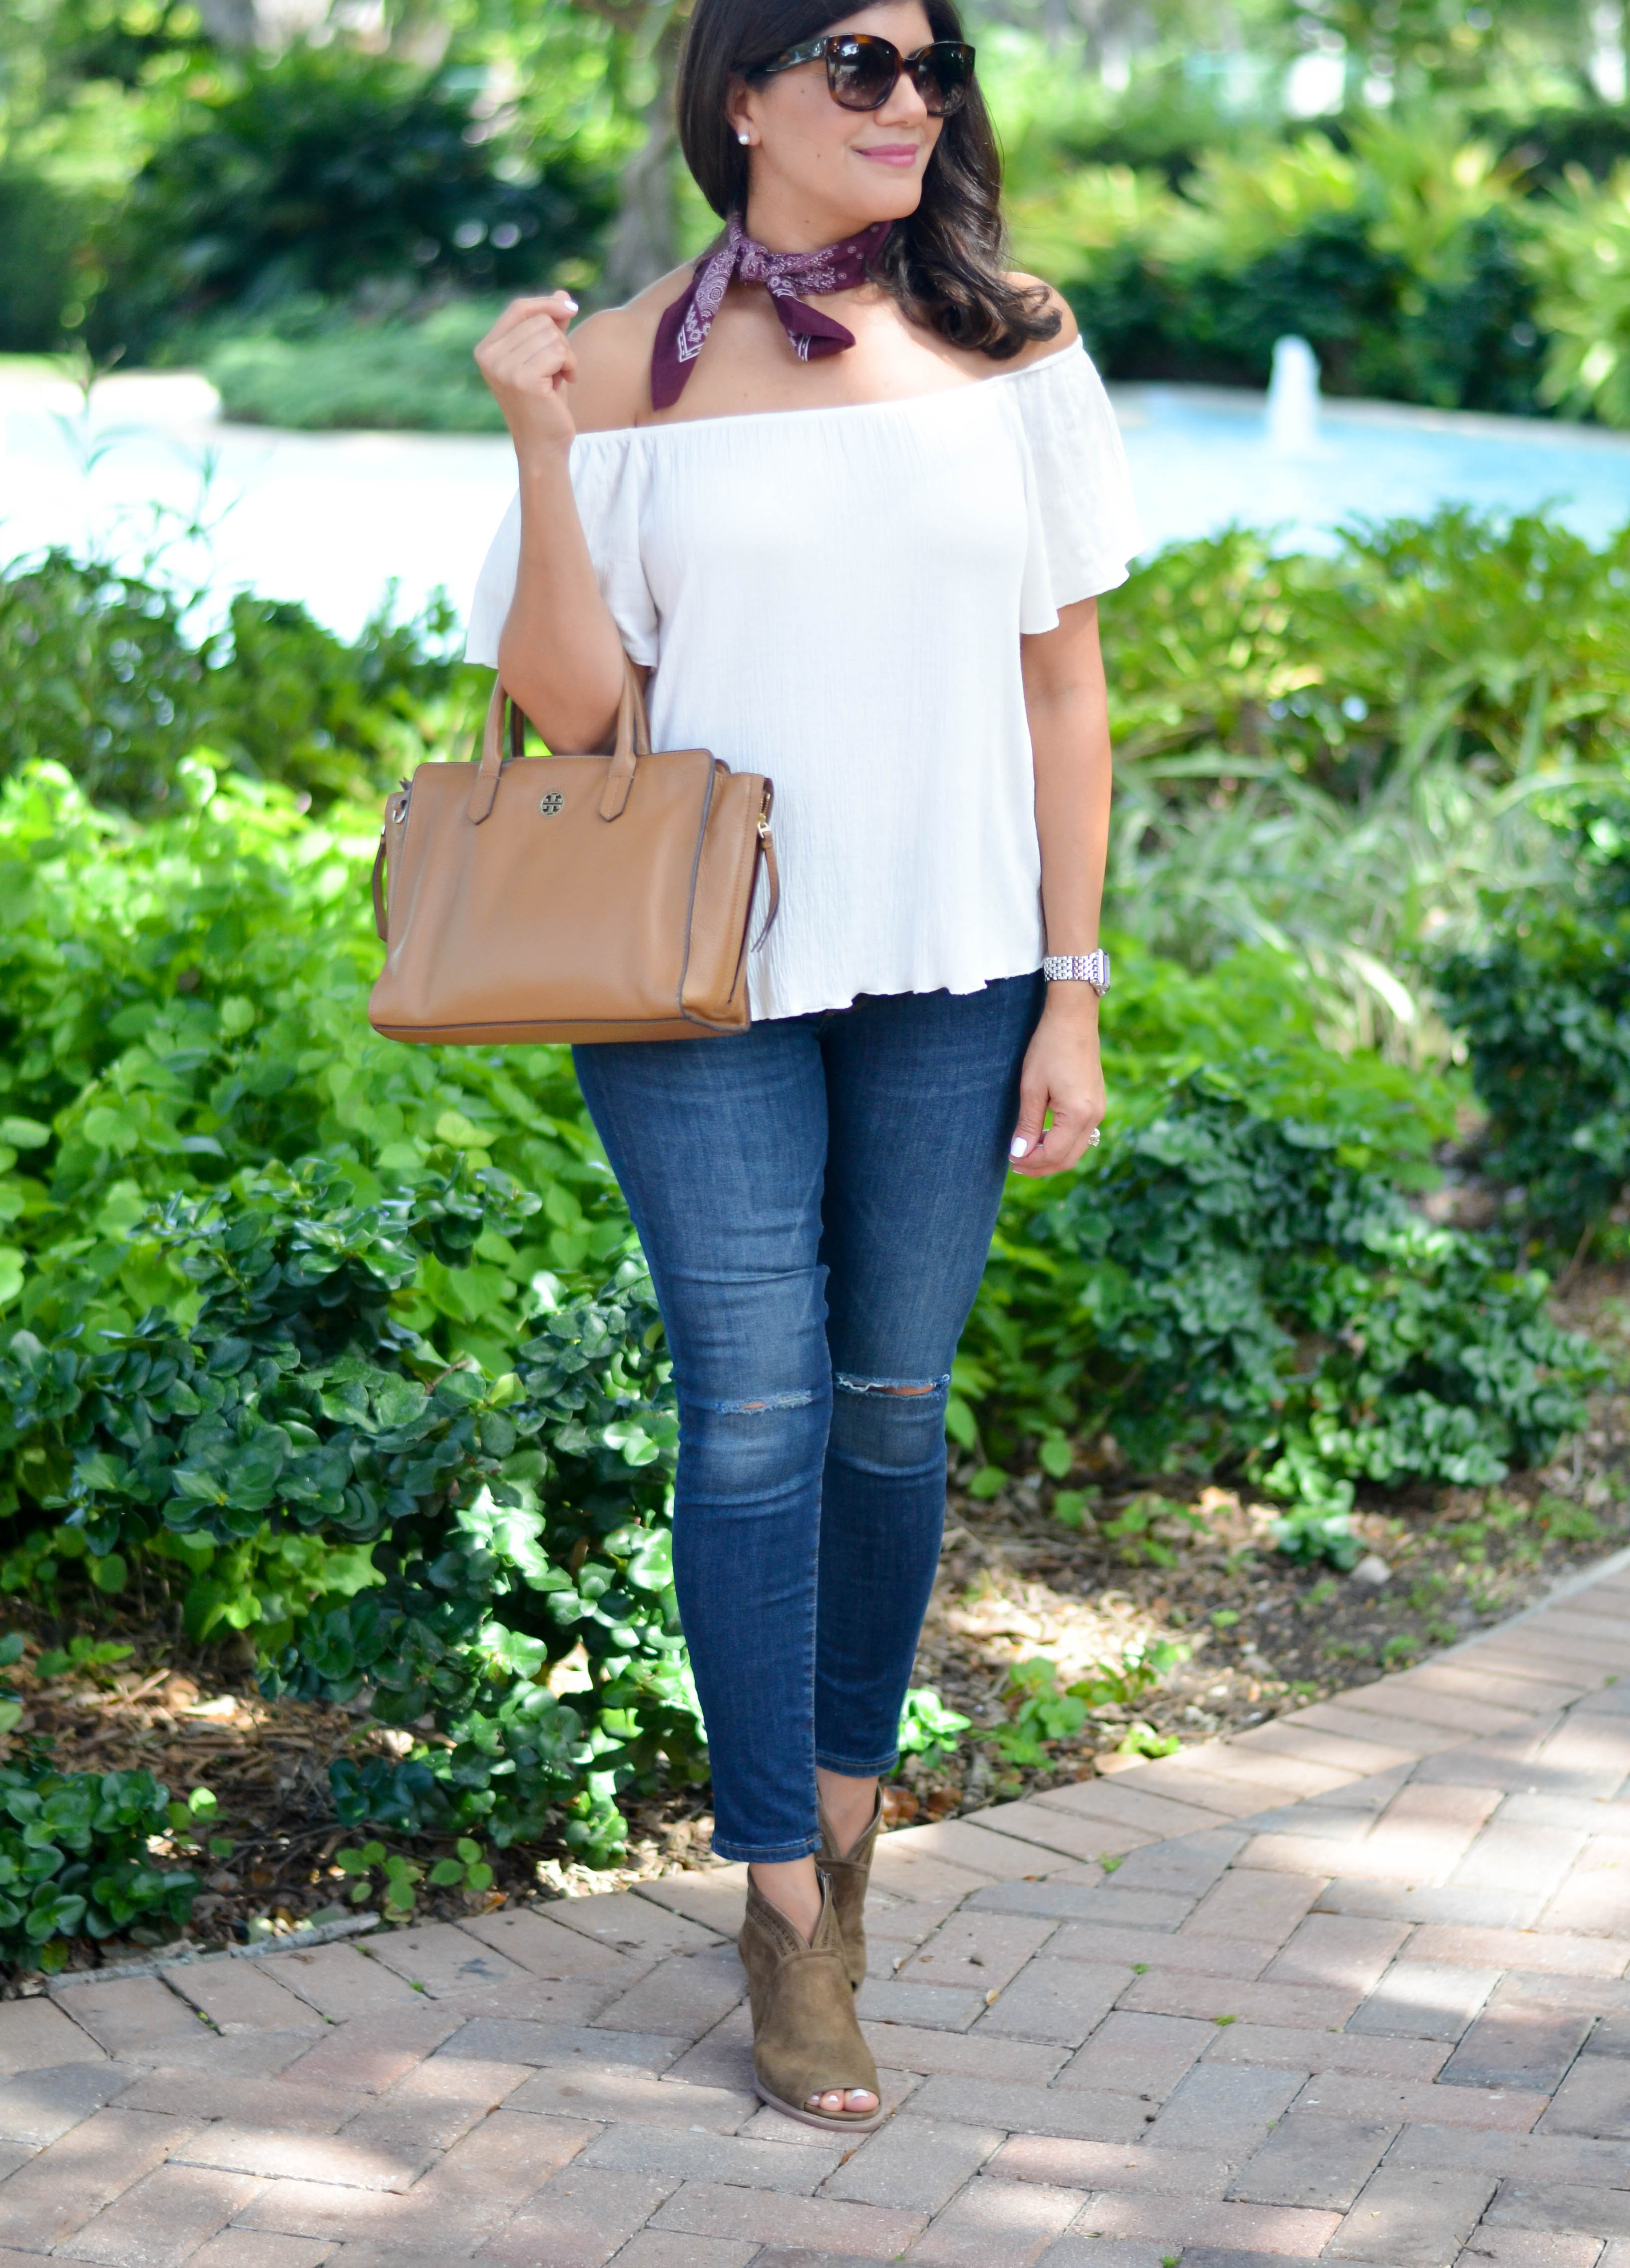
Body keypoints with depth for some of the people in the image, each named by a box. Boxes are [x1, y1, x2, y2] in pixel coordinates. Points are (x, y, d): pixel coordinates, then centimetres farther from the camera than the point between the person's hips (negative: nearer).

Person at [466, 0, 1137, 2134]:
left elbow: (1065, 682, 6)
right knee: (755, 1407, -2)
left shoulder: (1010, 341, 5)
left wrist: (1075, 989, 2)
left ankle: (848, 1787, 31)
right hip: (705, 978, -1)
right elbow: (567, 707, -2)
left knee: (894, 1400, 10)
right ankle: (788, 1902, 6)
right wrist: (540, 442, -14)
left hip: (950, 975, 2)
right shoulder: (630, 368, 1)